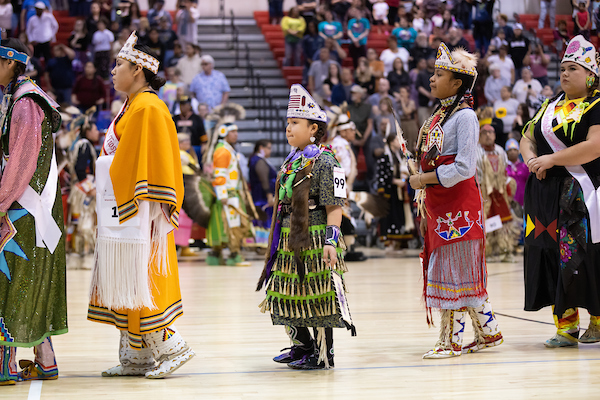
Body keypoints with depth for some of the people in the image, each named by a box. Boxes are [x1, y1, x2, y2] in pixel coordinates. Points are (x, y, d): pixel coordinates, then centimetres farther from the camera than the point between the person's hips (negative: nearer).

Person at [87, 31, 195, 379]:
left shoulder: (148, 109, -13)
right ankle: (135, 357, 12)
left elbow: (154, 164, -18)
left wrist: (151, 212, -21)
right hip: (121, 213, 10)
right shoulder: (132, 107, 17)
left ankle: (172, 347, -2)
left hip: (138, 215, -10)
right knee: (125, 285, 9)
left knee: (138, 282, -8)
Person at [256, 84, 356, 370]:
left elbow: (334, 206, -15)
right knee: (288, 295, 13)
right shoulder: (292, 160, 14)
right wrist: (279, 238, 21)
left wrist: (331, 241, -21)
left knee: (318, 297, -1)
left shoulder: (324, 161, -12)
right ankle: (302, 346, 28)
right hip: (289, 239, 9)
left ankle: (323, 354, 9)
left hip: (314, 239, -9)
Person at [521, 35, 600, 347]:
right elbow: (528, 136, 21)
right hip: (546, 193, 7)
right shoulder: (552, 105, 18)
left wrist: (552, 159, -17)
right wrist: (530, 157, -2)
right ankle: (566, 326, 8)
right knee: (552, 255, 3)